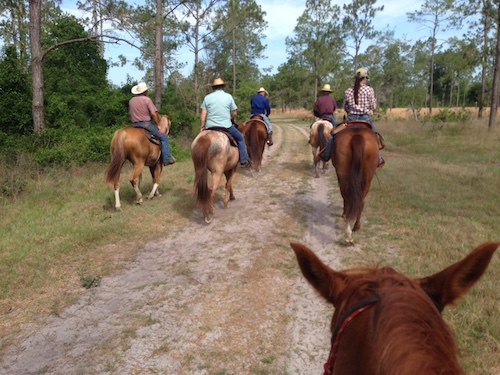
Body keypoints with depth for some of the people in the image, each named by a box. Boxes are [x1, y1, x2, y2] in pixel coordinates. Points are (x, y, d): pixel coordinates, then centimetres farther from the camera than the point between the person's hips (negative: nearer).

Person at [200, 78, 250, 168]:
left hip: (210, 127, 2)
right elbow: (234, 113, 4)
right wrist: (231, 120, 23)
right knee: (240, 138, 16)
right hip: (226, 126, -2)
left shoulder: (207, 97, 6)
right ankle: (243, 161, 12)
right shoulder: (228, 96, 3)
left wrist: (202, 126, 7)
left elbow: (203, 114, 1)